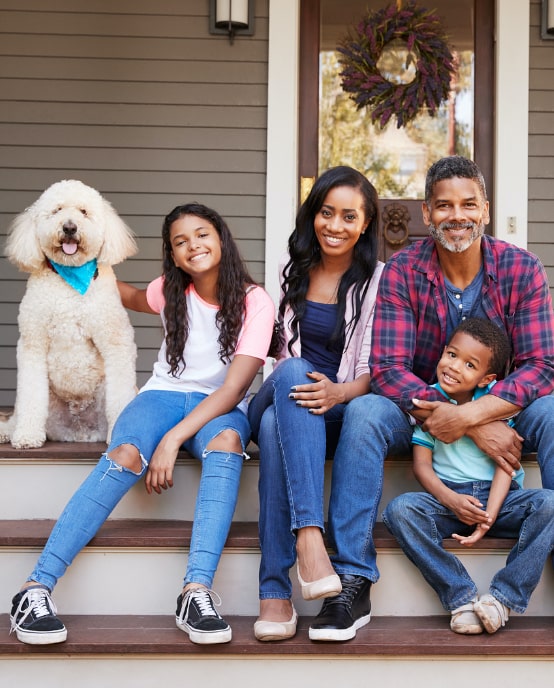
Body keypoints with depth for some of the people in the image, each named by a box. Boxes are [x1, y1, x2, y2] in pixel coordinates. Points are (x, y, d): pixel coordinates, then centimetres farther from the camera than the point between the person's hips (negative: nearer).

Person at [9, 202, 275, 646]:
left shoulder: (255, 303, -8)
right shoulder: (170, 292, 4)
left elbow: (234, 388, -17)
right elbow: (134, 298, 32)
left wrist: (173, 439, -27)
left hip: (221, 407, -2)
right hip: (165, 394, 2)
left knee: (226, 440, -40)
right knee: (126, 455, -33)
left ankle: (197, 592, -51)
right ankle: (36, 589, -40)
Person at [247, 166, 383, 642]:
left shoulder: (379, 280, 4)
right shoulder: (293, 271, 16)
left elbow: (377, 369, -4)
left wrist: (339, 392, -25)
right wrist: (296, 381, -1)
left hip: (340, 411, -2)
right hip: (280, 397, 2)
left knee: (277, 426, -38)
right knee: (294, 371, -36)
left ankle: (275, 591, -42)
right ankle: (309, 534, -50)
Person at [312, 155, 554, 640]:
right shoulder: (402, 272, -9)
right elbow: (388, 369, -17)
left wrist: (469, 416, -31)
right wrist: (478, 430, -27)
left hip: (502, 411, 1)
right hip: (421, 412, 0)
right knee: (364, 412, -30)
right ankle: (353, 576, -28)